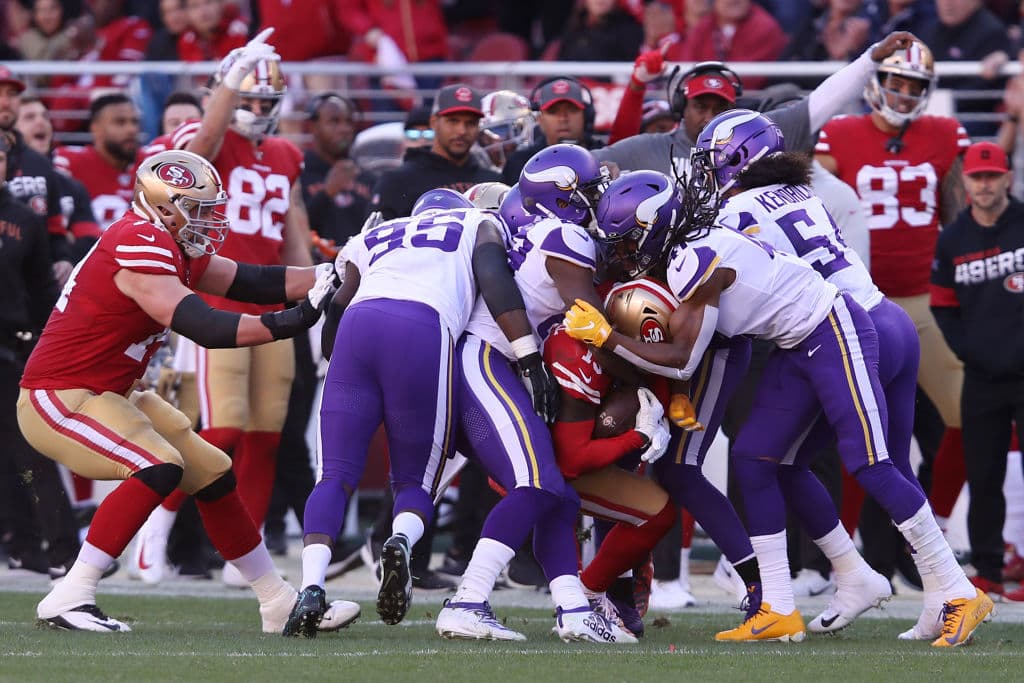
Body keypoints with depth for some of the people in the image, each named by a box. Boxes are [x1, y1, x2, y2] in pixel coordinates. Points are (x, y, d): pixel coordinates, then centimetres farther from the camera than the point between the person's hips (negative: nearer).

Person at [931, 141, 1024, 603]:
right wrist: (967, 349, 0)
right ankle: (987, 572, 14)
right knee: (983, 480, 7)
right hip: (982, 378, 4)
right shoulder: (953, 240, 8)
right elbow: (943, 306, 15)